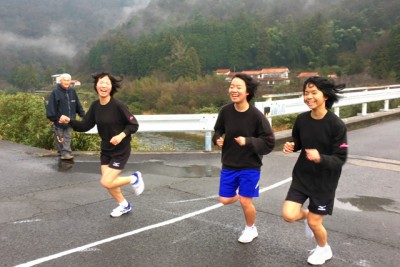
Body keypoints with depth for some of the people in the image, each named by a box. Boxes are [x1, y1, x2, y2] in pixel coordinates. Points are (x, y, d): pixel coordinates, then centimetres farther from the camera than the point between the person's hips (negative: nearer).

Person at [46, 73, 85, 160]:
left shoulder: (72, 91, 5)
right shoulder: (55, 92, -9)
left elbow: (78, 105, 11)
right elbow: (51, 106, -10)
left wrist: (82, 114, 9)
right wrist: (51, 118, -12)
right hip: (58, 120, -3)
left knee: (68, 138, 5)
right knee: (59, 138, 8)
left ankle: (66, 152, 7)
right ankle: (61, 152, 20)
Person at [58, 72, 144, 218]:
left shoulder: (118, 105, -22)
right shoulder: (95, 106, -3)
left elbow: (134, 125, -16)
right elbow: (85, 126, -1)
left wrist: (121, 135, -30)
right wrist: (69, 121, -16)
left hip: (121, 150, -6)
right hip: (106, 150, 7)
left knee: (106, 182, -10)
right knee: (108, 182, 13)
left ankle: (134, 178, 15)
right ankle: (124, 206, 38)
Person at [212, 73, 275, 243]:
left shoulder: (257, 116, -21)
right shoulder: (225, 111, -11)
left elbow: (269, 143, -16)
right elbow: (218, 130, 8)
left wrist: (248, 141, -29)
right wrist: (217, 139, -14)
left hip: (250, 166, -4)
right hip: (228, 165, 4)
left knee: (245, 202, 5)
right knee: (225, 200, 9)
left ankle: (251, 229, 35)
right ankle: (242, 194, 44)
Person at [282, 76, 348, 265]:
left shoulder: (337, 125, -21)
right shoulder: (301, 119, -8)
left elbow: (340, 159, -19)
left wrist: (320, 158, -39)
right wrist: (291, 146, -15)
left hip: (324, 180, -3)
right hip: (301, 176, 4)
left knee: (314, 222, 7)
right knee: (289, 215, -8)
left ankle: (324, 250, 40)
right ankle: (307, 214, 30)